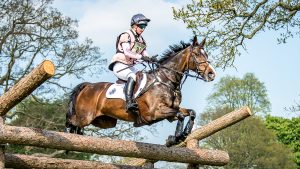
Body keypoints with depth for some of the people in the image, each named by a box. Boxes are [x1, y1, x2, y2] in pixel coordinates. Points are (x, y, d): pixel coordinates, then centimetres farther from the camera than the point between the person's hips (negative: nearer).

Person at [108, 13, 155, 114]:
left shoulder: (141, 40, 16)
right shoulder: (126, 36, -9)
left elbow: (145, 54, 11)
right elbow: (127, 52, -24)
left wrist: (153, 61, -9)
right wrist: (141, 57, -35)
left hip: (130, 67, 9)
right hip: (120, 66, -9)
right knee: (132, 76, -34)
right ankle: (129, 103, -46)